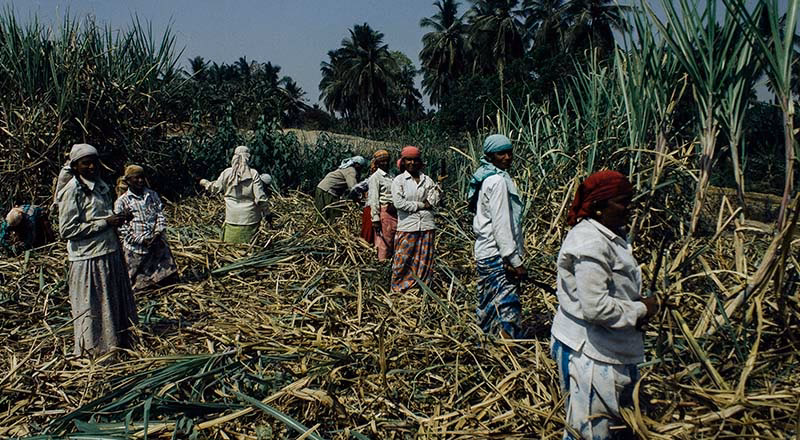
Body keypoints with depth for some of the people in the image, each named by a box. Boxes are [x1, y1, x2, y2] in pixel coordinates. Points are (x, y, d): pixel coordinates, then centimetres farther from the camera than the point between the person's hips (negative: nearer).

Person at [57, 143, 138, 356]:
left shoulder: (100, 186, 11)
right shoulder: (72, 190, -14)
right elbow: (67, 229, -19)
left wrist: (117, 219, 2)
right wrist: (105, 222, -19)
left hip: (110, 254, 8)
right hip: (88, 260, -8)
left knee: (116, 305, 17)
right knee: (92, 310, 5)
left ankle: (119, 343, 33)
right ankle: (92, 352, 21)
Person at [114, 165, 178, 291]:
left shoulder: (152, 195, 12)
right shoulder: (122, 202, -1)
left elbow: (161, 214, 9)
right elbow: (122, 228, -5)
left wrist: (159, 232, -9)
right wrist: (142, 240, -14)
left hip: (158, 246, 4)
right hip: (136, 249, -3)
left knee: (168, 276, 6)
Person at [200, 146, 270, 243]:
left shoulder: (227, 173, -2)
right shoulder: (254, 174, -8)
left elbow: (215, 188, 12)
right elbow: (260, 198, -10)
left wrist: (205, 183, 32)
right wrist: (267, 213, 0)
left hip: (232, 218, 1)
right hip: (250, 217, -1)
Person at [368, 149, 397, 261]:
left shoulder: (390, 176, 19)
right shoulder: (375, 177, -4)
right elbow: (374, 199, -11)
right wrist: (375, 218, -16)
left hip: (394, 213, 7)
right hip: (383, 212, -7)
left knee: (393, 241, 9)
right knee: (384, 241, -5)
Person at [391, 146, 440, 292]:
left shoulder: (427, 180, 11)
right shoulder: (399, 180, 2)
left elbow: (434, 202, 4)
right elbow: (398, 203, -11)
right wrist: (421, 205, -8)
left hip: (427, 226, 3)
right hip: (407, 226, -3)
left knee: (425, 260, 8)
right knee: (403, 260, -1)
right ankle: (398, 289, 13)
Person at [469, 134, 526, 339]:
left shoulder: (485, 178, 15)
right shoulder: (498, 180, -14)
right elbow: (501, 224, -20)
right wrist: (515, 261, -19)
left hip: (484, 253, 10)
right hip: (498, 256, -10)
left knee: (487, 309, 17)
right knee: (508, 309, -9)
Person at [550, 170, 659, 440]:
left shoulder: (610, 235, 10)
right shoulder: (590, 244, -25)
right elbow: (596, 307, -30)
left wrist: (637, 305, 5)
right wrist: (641, 310, -15)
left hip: (612, 346, 11)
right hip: (588, 353, -11)